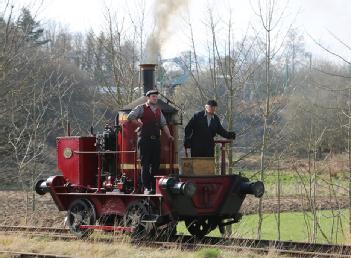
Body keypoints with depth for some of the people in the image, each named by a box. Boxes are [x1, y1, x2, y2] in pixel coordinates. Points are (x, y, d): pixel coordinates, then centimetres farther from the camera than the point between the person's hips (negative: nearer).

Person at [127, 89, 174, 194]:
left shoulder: (158, 110, 19)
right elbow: (130, 117, -8)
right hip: (144, 139, -6)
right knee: (145, 164, -5)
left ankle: (154, 186, 12)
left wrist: (169, 135, 7)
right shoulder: (141, 108, 1)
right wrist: (140, 124, -7)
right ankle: (146, 188, -6)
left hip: (156, 140, 6)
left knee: (155, 164, 5)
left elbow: (163, 124, 17)